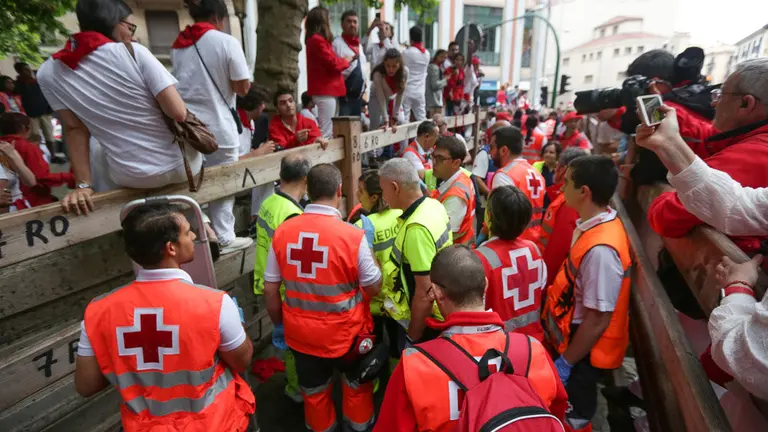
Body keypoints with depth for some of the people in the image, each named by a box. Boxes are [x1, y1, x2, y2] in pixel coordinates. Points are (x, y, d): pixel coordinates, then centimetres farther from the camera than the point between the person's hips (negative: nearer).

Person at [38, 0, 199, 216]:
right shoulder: (133, 52, -12)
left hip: (130, 178, 4)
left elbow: (74, 129, 0)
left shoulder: (49, 72, 0)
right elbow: (179, 113, -17)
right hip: (181, 166, -3)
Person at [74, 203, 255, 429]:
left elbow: (85, 387, -4)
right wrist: (236, 320, 4)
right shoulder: (214, 303, -26)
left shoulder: (99, 310, -16)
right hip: (212, 422, -3)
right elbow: (242, 361, -11)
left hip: (143, 424, 3)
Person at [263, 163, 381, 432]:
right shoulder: (352, 235, -23)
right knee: (356, 386, 26)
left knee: (314, 393, 26)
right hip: (345, 331, -3)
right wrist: (369, 251, 4)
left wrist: (280, 323, 14)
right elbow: (374, 288, -11)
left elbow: (269, 289, -3)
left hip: (300, 332, 3)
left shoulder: (282, 231, -12)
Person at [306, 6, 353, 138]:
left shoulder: (315, 39, 17)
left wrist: (343, 60, 4)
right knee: (326, 132, -9)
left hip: (326, 89, 10)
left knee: (328, 131, 13)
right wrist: (346, 60, 4)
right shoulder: (317, 40, -13)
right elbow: (333, 63, -14)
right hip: (325, 90, -10)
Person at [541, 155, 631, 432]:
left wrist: (565, 363, -15)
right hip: (573, 337, 8)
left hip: (584, 351, -8)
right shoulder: (594, 224, -3)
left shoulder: (600, 249, -33)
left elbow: (599, 320, -27)